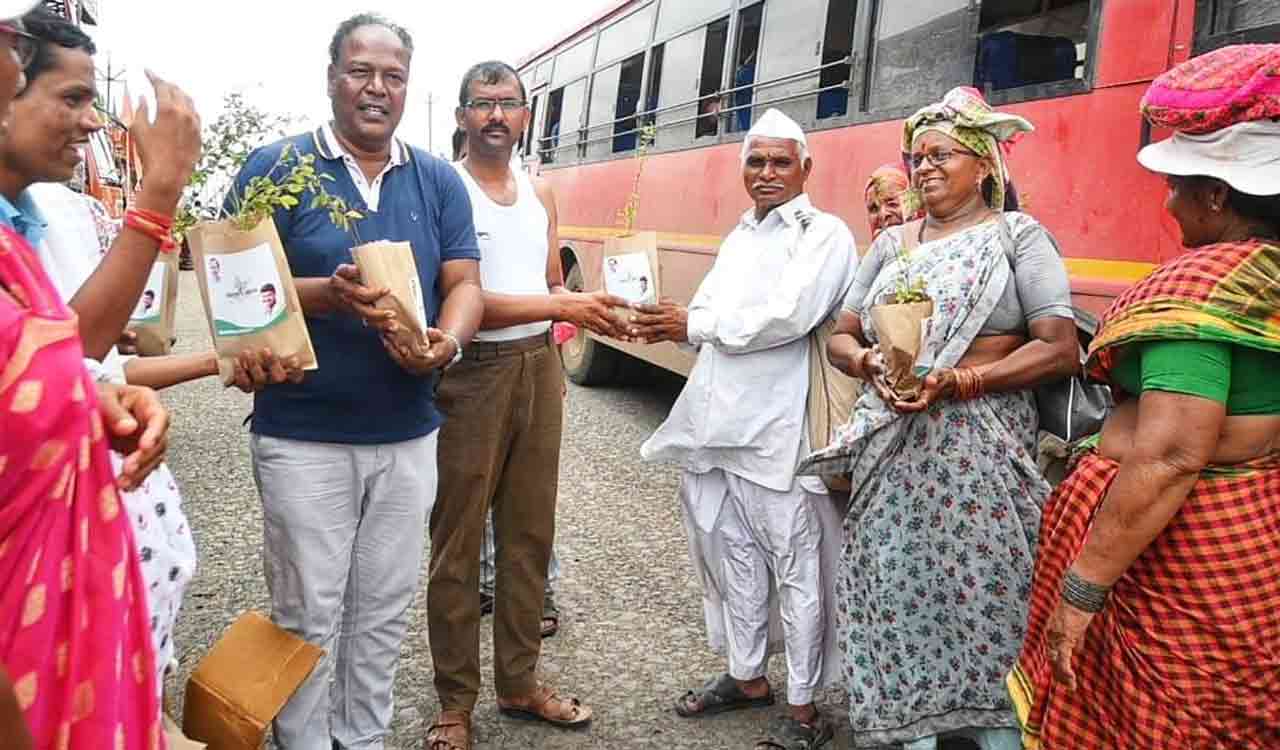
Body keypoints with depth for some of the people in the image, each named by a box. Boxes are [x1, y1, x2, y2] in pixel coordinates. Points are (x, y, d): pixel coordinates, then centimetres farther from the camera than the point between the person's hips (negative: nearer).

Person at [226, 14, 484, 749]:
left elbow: (464, 284, 2)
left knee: (385, 612, 15)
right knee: (310, 615, 8)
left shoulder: (439, 180, 6)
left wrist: (446, 343, -20)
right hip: (303, 436, -3)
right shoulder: (275, 167, -4)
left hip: (409, 435, 4)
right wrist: (326, 295, -26)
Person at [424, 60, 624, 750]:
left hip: (539, 367, 6)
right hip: (472, 371, -6)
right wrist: (559, 305, -23)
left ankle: (519, 683, 30)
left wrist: (590, 308, -4)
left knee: (530, 532, 14)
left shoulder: (541, 193, 12)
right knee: (458, 540, 5)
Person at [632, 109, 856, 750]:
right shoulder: (739, 237, 20)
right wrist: (669, 326, -6)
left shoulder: (824, 234, -4)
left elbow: (787, 318, -18)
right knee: (730, 555, 16)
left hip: (780, 432, -7)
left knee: (796, 568, 1)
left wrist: (694, 325, -11)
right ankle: (747, 676, 34)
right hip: (717, 425, 8)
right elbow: (708, 313, 16)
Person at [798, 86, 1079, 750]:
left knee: (984, 596, 0)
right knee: (896, 592, 7)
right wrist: (870, 363, -10)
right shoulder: (891, 243, 14)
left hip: (981, 450, -4)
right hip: (890, 448, 4)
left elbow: (1060, 350, -8)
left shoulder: (1017, 235, 0)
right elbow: (840, 338, 14)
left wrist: (956, 383, -18)